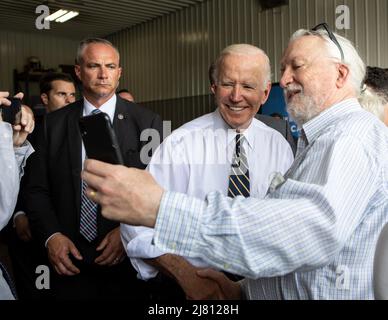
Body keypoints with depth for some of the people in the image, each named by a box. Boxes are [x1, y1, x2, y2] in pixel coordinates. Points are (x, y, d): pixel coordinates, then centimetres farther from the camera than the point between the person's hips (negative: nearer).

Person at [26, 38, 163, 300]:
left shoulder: (147, 123, -4)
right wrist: (51, 235, -9)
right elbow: (38, 189, 4)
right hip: (69, 261, 2)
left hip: (128, 261, -1)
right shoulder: (55, 123, 2)